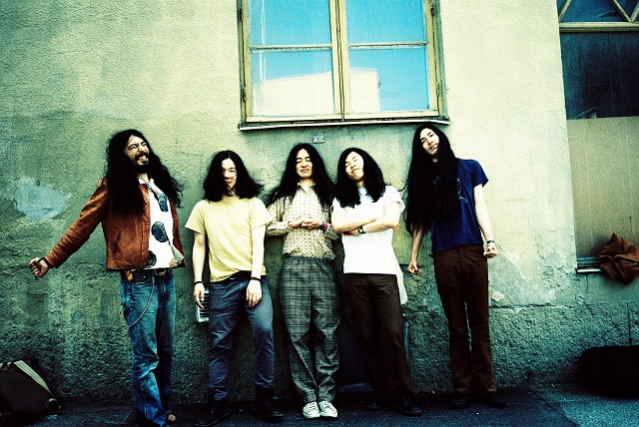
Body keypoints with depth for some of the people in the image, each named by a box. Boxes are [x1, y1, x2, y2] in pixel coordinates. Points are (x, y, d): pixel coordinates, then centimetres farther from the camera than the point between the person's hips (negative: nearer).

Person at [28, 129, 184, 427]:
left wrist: (178, 257, 11)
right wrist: (51, 259, -4)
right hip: (138, 281, -6)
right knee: (145, 356, 0)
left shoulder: (161, 185, 16)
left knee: (165, 351, 14)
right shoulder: (114, 186, -2)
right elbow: (83, 226, -2)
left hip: (166, 279, 6)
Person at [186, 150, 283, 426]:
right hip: (221, 283, 2)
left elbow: (258, 242, 0)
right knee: (219, 343, 2)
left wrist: (255, 279, -11)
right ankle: (218, 404, 12)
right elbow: (199, 246, 14)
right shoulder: (203, 207, 14)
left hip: (253, 279, -1)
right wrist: (197, 281, 4)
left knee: (264, 331, -17)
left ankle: (264, 399, -5)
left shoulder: (253, 204, 9)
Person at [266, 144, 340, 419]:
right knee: (298, 333, -3)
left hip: (323, 268, 0)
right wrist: (291, 224, -3)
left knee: (326, 332, -4)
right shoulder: (284, 195, 18)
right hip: (294, 267, 0)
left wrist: (322, 225, -5)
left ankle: (326, 397, 3)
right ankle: (309, 398, 4)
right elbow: (266, 226, 10)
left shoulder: (328, 194, 18)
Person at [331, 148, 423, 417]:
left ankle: (400, 393, 2)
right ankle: (380, 390, 12)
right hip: (355, 273, 2)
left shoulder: (388, 192, 13)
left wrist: (357, 228, -1)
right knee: (368, 336, 2)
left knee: (393, 333, -7)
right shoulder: (341, 198, 18)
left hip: (384, 270, -2)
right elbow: (337, 224, -2)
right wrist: (376, 216, -1)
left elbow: (391, 220, -6)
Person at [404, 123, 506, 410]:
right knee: (456, 325, 4)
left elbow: (479, 205, 7)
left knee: (479, 322, 1)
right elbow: (420, 220, 14)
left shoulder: (469, 167, 14)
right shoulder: (423, 177, 16)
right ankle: (462, 388, 10)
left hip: (473, 251, -1)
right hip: (444, 257, 1)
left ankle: (486, 386, 7)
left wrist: (489, 239, -5)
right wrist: (413, 255, 10)